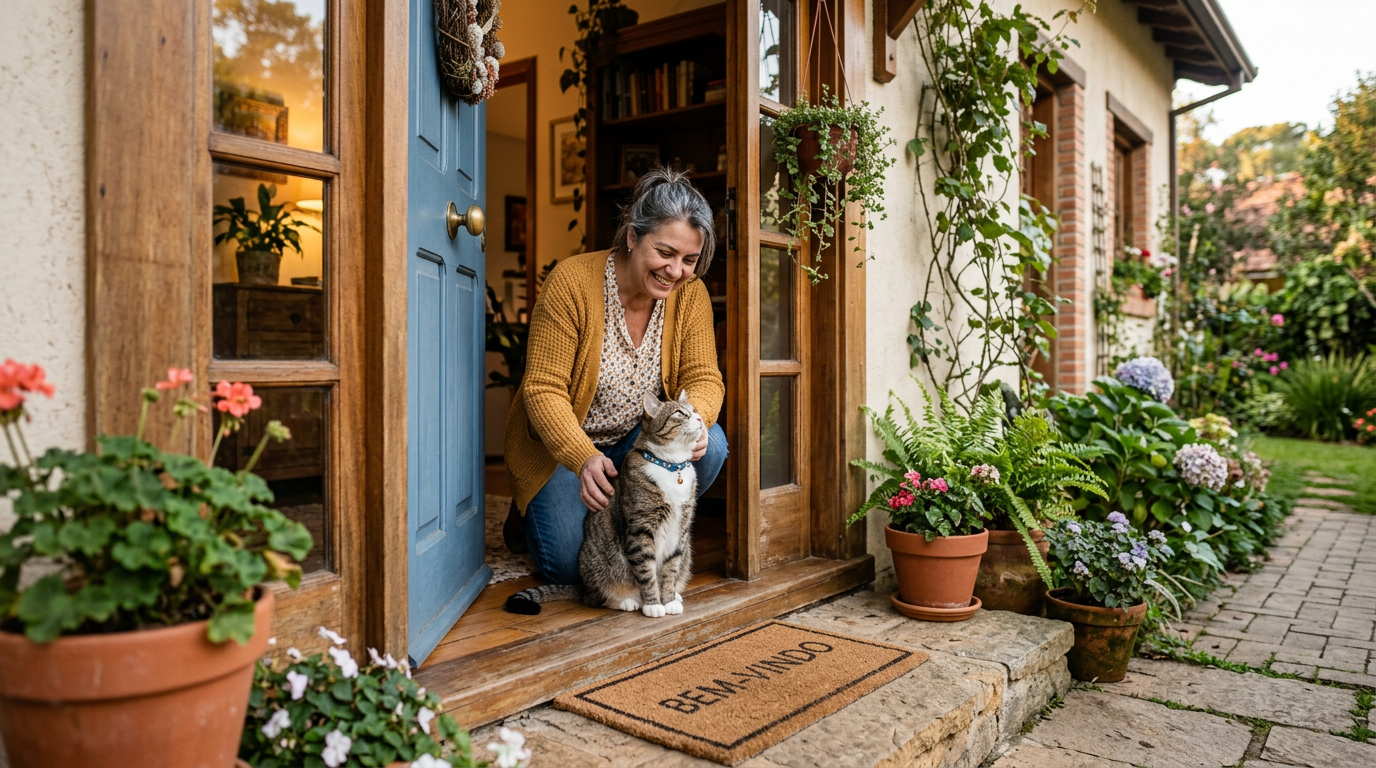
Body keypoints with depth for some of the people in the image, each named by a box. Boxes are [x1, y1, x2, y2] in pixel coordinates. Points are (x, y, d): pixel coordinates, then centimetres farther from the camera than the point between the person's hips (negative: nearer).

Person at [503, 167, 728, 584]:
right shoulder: (571, 282, -22)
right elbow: (543, 389, -23)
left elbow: (703, 377, -11)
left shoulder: (691, 294, -11)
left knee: (710, 444, -26)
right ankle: (537, 511, 20)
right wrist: (583, 458, -40)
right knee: (568, 564, -16)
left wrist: (694, 420, -36)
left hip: (642, 439, 3)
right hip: (562, 442, -3)